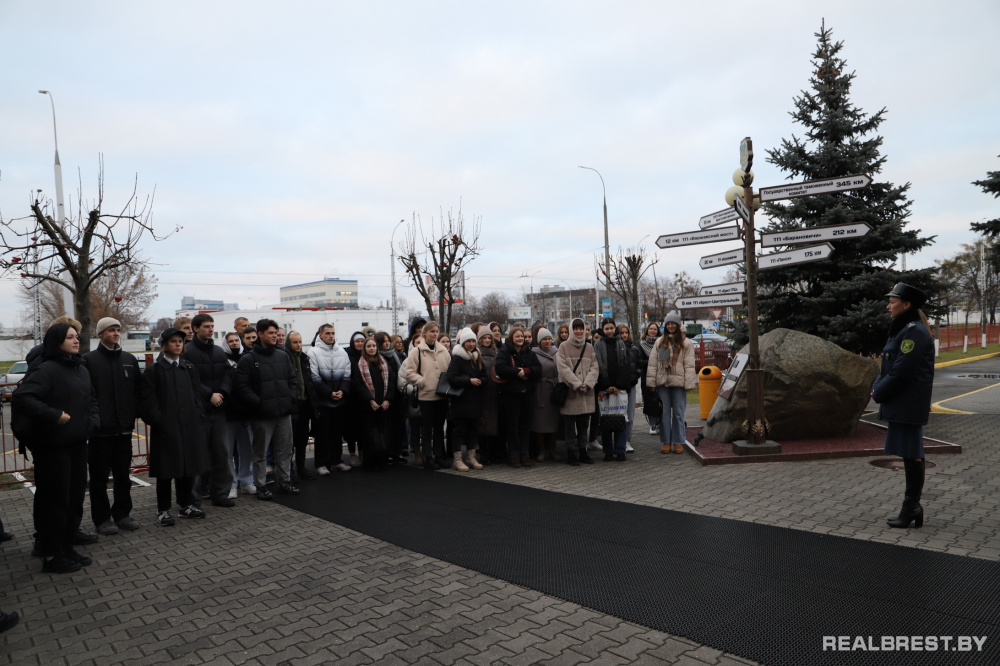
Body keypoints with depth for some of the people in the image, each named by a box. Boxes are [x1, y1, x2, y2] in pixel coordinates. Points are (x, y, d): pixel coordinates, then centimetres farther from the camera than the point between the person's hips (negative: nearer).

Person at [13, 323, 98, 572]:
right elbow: (21, 398, -25)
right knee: (56, 502, 0)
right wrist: (53, 415, -23)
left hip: (78, 444, 8)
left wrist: (93, 419, 8)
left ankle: (67, 549, 26)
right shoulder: (46, 370, -13)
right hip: (53, 446, -8)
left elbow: (92, 399, 24)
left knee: (75, 498, 13)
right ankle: (52, 556, 13)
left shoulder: (82, 370, 12)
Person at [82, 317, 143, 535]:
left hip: (124, 427, 4)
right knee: (100, 476, 5)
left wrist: (135, 413, 3)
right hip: (100, 429, -4)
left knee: (123, 475, 11)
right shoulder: (89, 360, -3)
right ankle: (102, 519, 16)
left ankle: (122, 514, 22)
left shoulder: (129, 359, 10)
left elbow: (138, 390, 12)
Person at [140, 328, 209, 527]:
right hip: (166, 428, -4)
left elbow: (198, 393, 12)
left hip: (190, 426, 4)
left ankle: (186, 504, 24)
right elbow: (148, 401, -6)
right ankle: (163, 510, 14)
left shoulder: (189, 368, 11)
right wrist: (157, 421, -13)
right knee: (166, 469, 2)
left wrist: (198, 417, 3)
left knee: (189, 466, 11)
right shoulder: (153, 371, -2)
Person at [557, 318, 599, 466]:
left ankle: (582, 452, 20)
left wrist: (587, 383, -11)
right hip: (570, 391, -3)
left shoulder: (589, 347, 11)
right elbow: (563, 368, -9)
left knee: (584, 425, 10)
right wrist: (577, 384, -16)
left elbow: (594, 367, 5)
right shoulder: (564, 347, -1)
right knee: (570, 426, 1)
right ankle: (572, 454, 9)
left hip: (586, 392, 4)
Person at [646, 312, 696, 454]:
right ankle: (666, 442, 13)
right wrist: (651, 382, 1)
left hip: (678, 383, -2)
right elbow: (652, 363, 8)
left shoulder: (686, 343, 4)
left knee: (678, 413, 3)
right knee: (664, 413, 5)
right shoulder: (659, 342, 11)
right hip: (662, 383, 2)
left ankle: (678, 442, 12)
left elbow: (689, 365, 0)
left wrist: (689, 384, -8)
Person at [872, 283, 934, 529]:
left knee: (911, 454, -3)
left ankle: (911, 507, 6)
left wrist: (879, 392, -10)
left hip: (908, 405, -11)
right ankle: (912, 507, 24)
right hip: (900, 405, 11)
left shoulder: (914, 333, -17)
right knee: (910, 454, 15)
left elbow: (901, 372, -21)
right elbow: (889, 367, 19)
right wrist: (877, 387, 4)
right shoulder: (902, 330, 16)